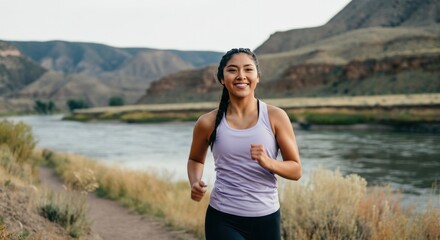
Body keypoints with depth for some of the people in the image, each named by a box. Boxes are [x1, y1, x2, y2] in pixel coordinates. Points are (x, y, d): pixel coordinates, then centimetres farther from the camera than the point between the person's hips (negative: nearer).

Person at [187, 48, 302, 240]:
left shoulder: (275, 117, -4)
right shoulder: (209, 123, -3)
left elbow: (296, 170, -1)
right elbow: (195, 159, 16)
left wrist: (267, 162, -20)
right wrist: (195, 183, -4)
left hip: (266, 219, 2)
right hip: (223, 219, -1)